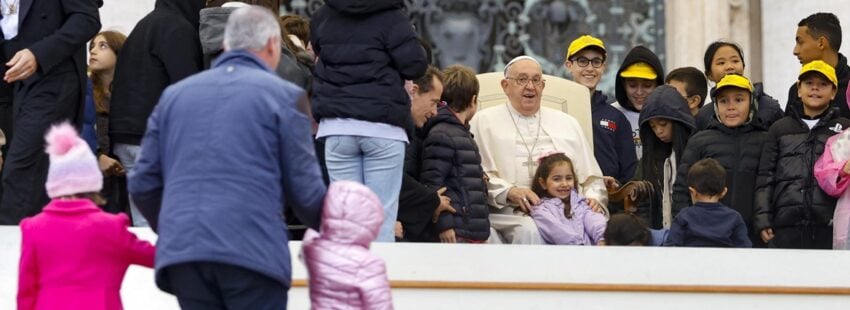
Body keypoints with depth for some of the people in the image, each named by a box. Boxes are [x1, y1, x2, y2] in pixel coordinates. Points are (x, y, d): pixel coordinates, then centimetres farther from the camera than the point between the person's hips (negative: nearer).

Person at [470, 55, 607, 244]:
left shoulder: (567, 124, 26)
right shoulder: (484, 122, 14)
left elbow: (592, 178, 24)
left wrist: (594, 198, 1)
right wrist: (510, 192, -16)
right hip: (509, 213, -3)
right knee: (529, 232, -38)